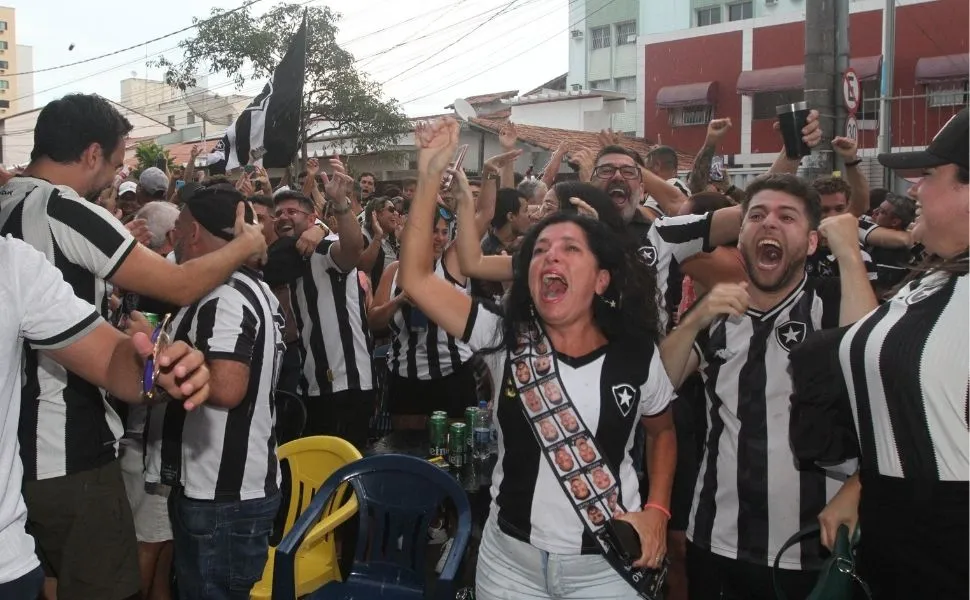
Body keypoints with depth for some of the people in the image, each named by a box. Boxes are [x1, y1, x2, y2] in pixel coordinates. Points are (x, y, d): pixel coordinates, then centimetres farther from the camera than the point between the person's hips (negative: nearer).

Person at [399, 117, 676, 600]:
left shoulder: (637, 357, -8)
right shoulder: (505, 338, -8)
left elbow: (661, 433, 11)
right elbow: (415, 280, -16)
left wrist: (657, 510, -2)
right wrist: (430, 176, -20)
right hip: (509, 561, 1)